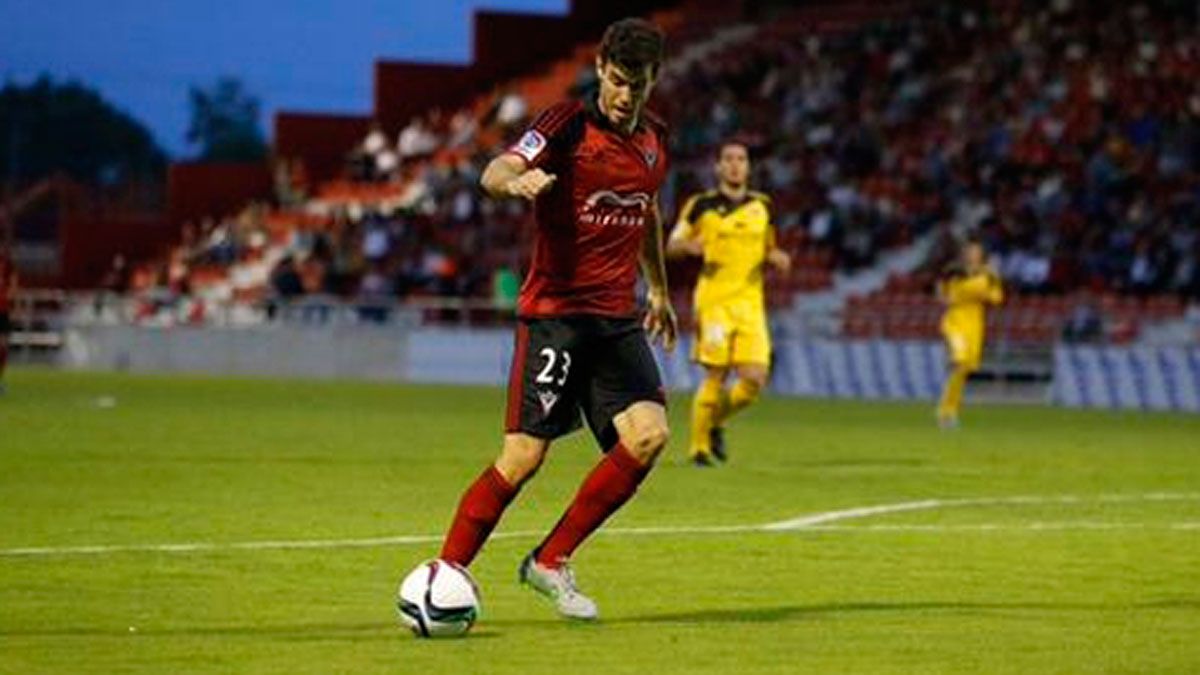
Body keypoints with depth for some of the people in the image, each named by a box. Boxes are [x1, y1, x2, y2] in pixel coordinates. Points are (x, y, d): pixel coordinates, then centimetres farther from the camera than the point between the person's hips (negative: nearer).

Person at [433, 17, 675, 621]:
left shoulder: (654, 141, 11)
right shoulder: (570, 124, -9)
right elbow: (495, 173, -25)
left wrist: (658, 289, 37)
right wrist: (516, 180, -48)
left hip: (618, 319, 6)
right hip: (554, 314, -6)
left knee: (648, 434, -13)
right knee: (524, 455, -12)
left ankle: (551, 561, 0)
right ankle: (447, 571, 2)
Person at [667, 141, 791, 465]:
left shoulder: (762, 206, 12)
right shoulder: (701, 205, 1)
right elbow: (672, 246, 6)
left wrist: (776, 257, 1)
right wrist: (688, 245, -16)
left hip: (750, 301, 3)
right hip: (713, 301, -3)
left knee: (754, 380, -8)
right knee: (715, 377, -8)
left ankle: (716, 422, 19)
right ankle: (699, 447, 7)